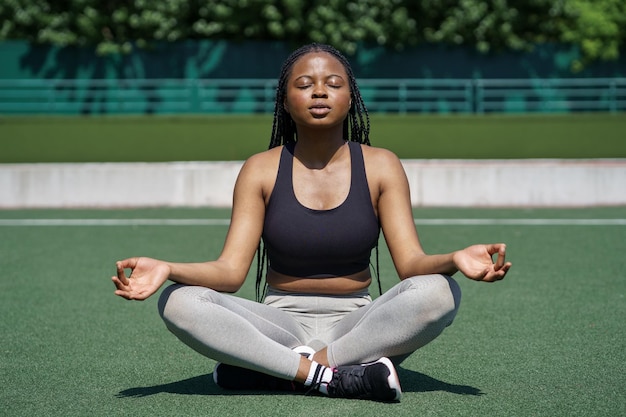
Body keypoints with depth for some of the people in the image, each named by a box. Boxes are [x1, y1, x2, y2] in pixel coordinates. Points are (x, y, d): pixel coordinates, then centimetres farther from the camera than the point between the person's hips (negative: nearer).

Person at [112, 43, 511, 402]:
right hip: (280, 324, 0)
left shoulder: (380, 167, 1)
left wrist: (455, 259, -31)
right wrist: (166, 269, -28)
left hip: (356, 325, 0)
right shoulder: (261, 170, 0)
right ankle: (333, 377, -31)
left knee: (438, 292, -29)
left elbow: (411, 262, -8)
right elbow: (230, 270, -8)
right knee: (178, 301, -25)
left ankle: (273, 370, -27)